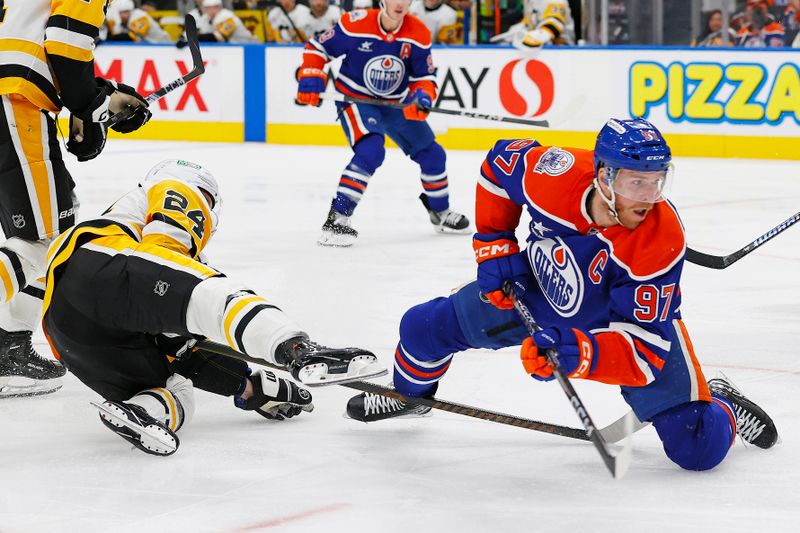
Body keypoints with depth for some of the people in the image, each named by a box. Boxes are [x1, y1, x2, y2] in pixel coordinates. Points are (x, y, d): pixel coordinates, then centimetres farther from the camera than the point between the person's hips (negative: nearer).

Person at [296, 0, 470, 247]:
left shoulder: (419, 34, -11)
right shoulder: (355, 24, -21)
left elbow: (424, 78, -3)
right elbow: (318, 49, -9)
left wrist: (422, 97, -23)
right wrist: (310, 81, -22)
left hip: (396, 104, 5)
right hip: (354, 99, -5)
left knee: (432, 154, 11)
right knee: (370, 150, -31)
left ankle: (440, 213, 37)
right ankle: (337, 218, -27)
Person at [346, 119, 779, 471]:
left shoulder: (661, 241, -38)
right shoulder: (555, 171, -32)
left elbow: (644, 350, -36)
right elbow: (500, 164, -7)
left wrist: (578, 353, -52)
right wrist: (495, 248, -8)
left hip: (634, 317, -3)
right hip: (539, 289, 3)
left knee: (699, 448, -15)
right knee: (424, 328, 4)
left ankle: (718, 405, 24)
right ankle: (412, 393, 41)